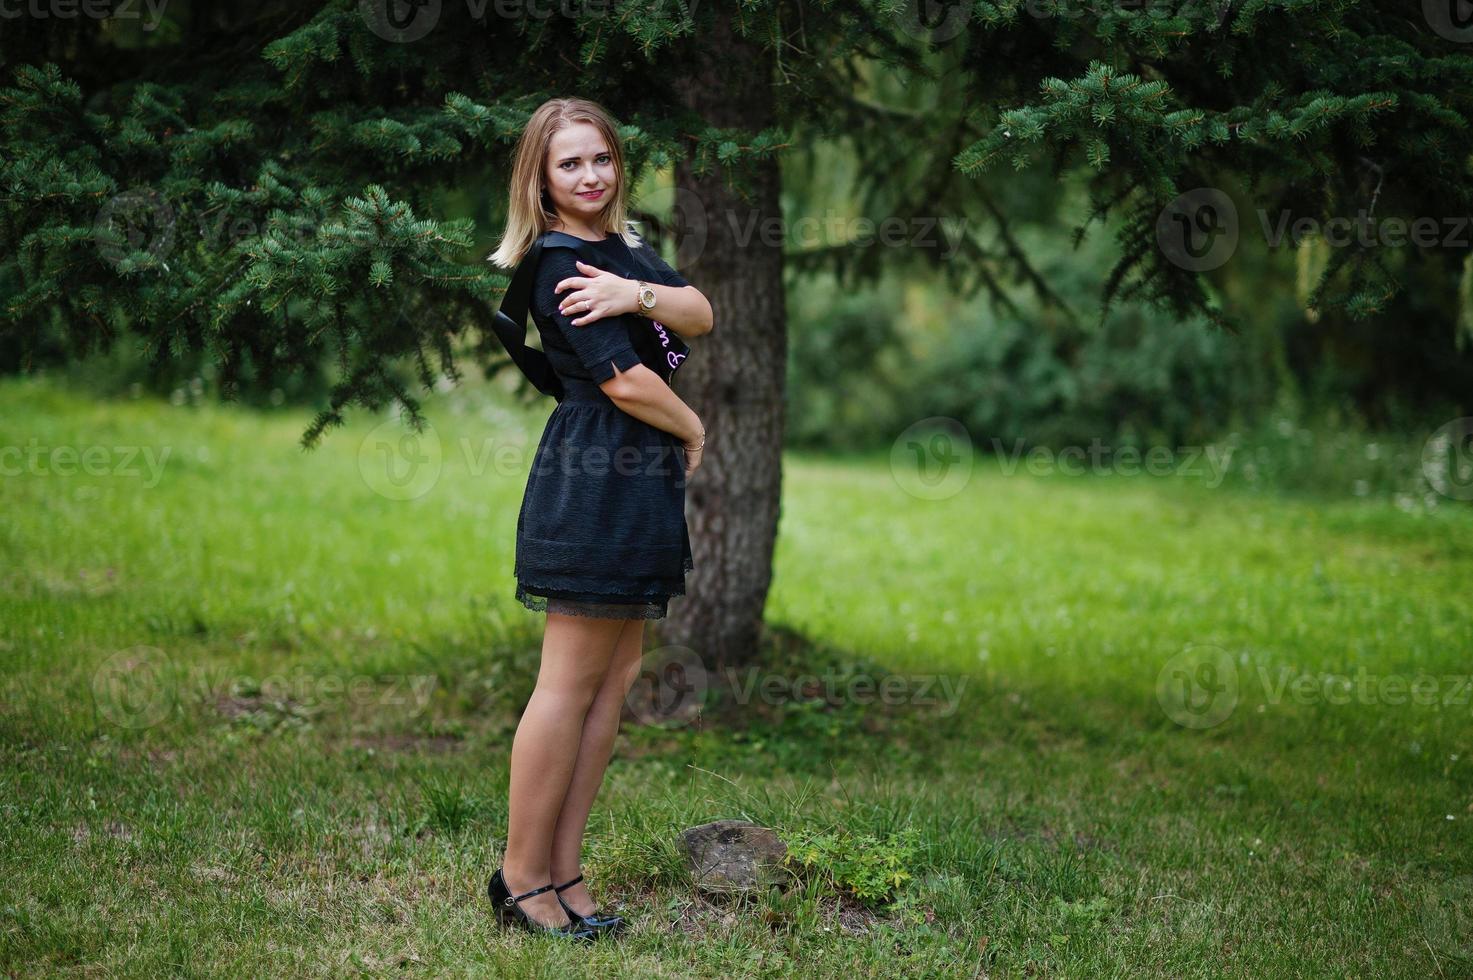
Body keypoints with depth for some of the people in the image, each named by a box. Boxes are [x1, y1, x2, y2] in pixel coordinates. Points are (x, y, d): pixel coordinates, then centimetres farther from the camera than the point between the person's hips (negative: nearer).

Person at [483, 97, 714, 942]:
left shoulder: (618, 248, 17)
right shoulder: (559, 265, -12)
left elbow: (701, 315, 3)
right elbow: (625, 380, -17)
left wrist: (637, 293, -16)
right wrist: (693, 430, -1)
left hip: (635, 480, 10)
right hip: (596, 476, -10)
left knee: (615, 681, 9)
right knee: (571, 682, -6)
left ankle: (563, 871, 13)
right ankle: (523, 878, 1)